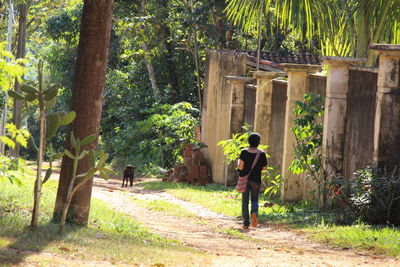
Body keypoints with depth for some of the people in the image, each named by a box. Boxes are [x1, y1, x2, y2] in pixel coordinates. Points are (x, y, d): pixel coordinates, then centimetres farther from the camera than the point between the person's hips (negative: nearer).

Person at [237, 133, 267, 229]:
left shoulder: (244, 152, -9)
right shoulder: (262, 153, -5)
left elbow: (240, 167, -13)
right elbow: (264, 167, 0)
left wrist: (238, 161, 7)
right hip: (256, 180, 1)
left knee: (245, 201, 8)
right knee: (254, 199, 14)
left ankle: (246, 223, 7)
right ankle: (254, 212, -17)